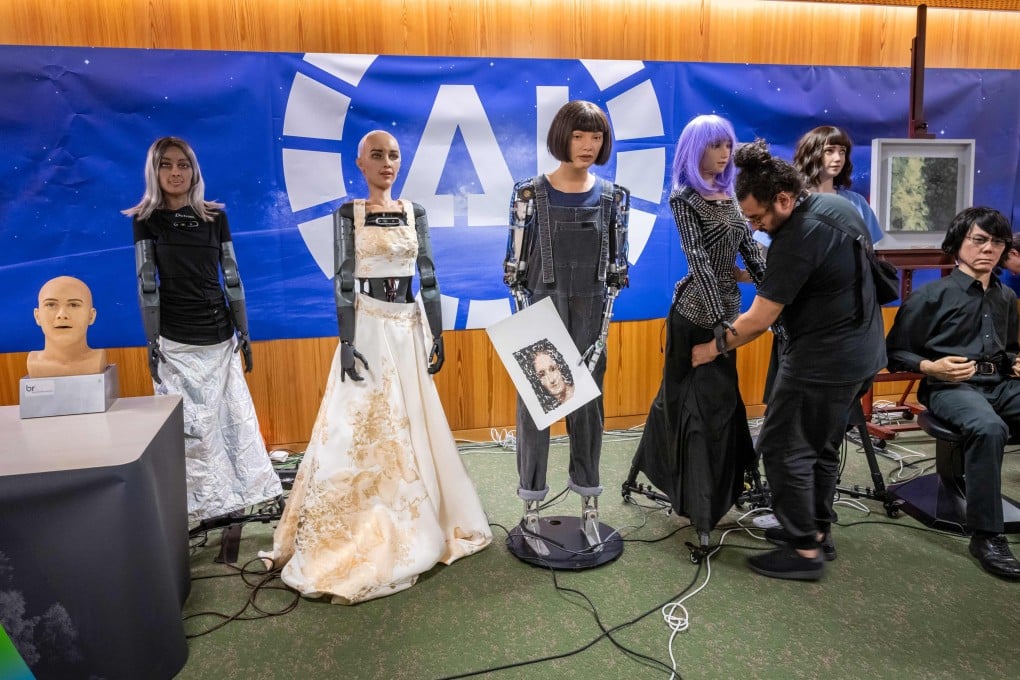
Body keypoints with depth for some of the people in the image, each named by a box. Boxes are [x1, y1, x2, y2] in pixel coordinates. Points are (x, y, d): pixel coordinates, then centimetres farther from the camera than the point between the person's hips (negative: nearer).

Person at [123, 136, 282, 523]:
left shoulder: (215, 216, 5)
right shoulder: (146, 219, 0)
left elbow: (232, 277, 6)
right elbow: (146, 284, -3)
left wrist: (244, 332, 5)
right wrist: (151, 343, -6)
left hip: (220, 335, 3)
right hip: (175, 340, -2)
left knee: (234, 414, 7)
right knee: (190, 424, 3)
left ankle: (238, 491, 21)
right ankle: (201, 503, 16)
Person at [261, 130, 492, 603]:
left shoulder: (415, 213, 8)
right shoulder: (348, 215, -2)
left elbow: (429, 278, 8)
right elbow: (342, 282, -7)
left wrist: (437, 335, 5)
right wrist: (346, 343, -14)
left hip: (409, 327, 4)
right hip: (367, 327, -4)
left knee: (412, 426, 8)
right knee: (362, 427, -2)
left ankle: (410, 528, 24)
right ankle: (357, 537, 10)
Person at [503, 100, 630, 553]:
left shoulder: (613, 197, 3)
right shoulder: (530, 193, -5)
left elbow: (616, 264, 6)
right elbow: (516, 264, -3)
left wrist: (606, 318, -1)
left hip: (591, 313, 3)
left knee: (587, 404, 10)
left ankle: (589, 507, 24)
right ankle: (532, 510, 16)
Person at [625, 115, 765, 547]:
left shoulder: (729, 196, 12)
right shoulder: (684, 198, -11)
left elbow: (751, 250, 10)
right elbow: (698, 260, -19)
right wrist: (720, 320, -25)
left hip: (726, 307, 7)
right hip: (697, 311, -7)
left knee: (684, 395, 16)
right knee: (704, 401, -3)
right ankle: (701, 509, 7)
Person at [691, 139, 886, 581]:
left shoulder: (796, 239, -23)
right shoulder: (838, 206, 5)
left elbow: (758, 321, -20)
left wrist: (714, 348, -6)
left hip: (823, 362, -10)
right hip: (861, 353, 10)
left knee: (784, 450, 0)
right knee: (821, 447, 19)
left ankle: (804, 550, 9)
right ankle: (818, 530, 31)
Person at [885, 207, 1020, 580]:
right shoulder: (931, 295, -1)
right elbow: (894, 352, 0)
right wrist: (931, 367, -16)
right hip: (950, 387, -6)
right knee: (988, 428, -38)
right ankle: (986, 534, -28)